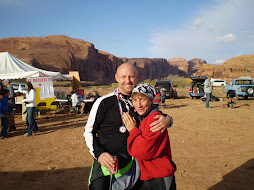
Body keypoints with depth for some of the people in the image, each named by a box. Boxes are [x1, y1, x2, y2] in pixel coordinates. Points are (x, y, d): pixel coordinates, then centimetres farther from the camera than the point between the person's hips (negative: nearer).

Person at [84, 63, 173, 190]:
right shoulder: (104, 102, -6)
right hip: (106, 161, -3)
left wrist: (167, 120, -10)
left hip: (131, 163, 3)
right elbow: (89, 131, 1)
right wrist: (98, 153, -15)